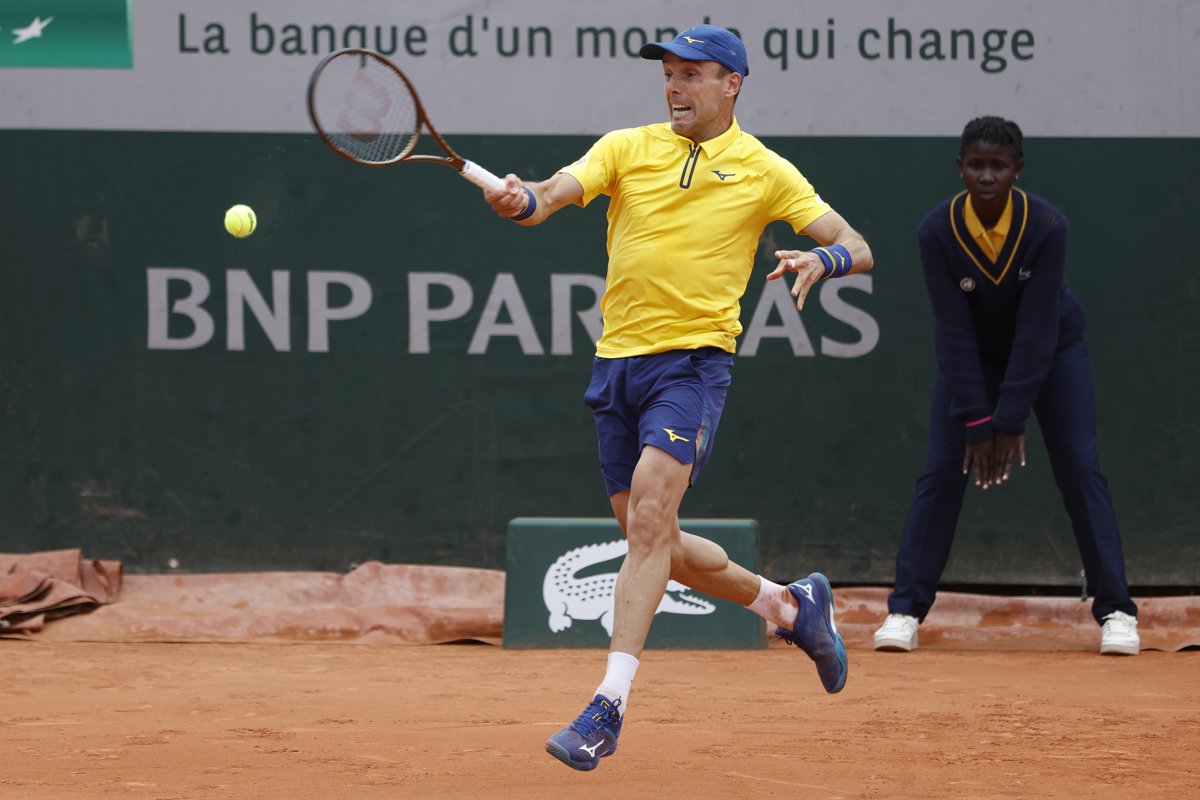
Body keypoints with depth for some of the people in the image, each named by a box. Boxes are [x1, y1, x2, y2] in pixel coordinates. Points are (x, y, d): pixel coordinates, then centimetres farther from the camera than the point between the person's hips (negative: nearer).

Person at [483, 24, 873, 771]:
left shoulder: (764, 171, 2)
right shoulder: (627, 148, 7)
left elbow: (857, 248, 2)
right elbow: (556, 193, -8)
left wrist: (822, 260, -21)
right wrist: (521, 201, -32)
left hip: (694, 360, -4)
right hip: (619, 364, 5)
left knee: (648, 514, -22)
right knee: (659, 545, 12)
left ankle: (610, 705, -24)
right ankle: (790, 604, 37)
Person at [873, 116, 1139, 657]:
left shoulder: (1047, 226, -27)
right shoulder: (937, 232, -24)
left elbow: (1037, 330, -27)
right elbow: (955, 332, -23)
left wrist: (1011, 420, -28)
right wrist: (976, 421, -25)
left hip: (1053, 351, -1)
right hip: (973, 357, 1)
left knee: (1080, 468, -11)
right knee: (940, 470, -10)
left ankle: (1115, 612, -7)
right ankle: (905, 610, -6)